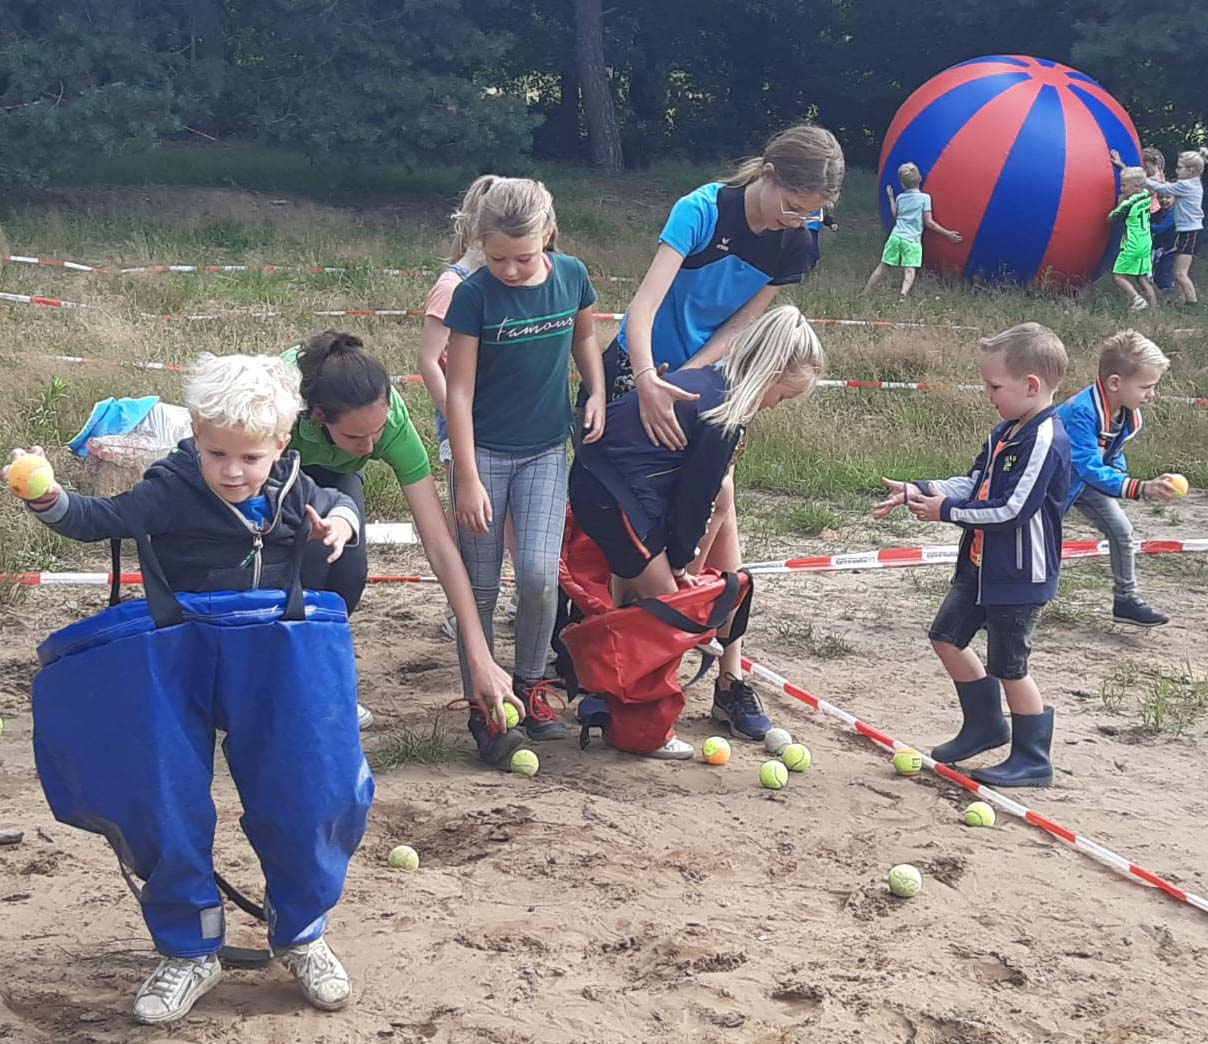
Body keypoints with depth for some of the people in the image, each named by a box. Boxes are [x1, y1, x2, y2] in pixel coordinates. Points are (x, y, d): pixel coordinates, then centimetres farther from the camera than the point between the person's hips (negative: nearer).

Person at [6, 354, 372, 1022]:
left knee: (306, 797, -2)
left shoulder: (293, 492, 0)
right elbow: (100, 519, -22)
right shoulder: (172, 493, -12)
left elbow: (340, 505, 20)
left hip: (273, 674, 2)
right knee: (163, 804, -7)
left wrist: (340, 522, -3)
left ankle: (300, 934, 22)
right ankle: (189, 951, 11)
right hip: (186, 673, -2)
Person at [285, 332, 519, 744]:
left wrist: (481, 660, -38)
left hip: (335, 471, 2)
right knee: (309, 561, -26)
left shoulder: (392, 420, -37)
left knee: (350, 569, -20)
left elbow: (441, 549, -35)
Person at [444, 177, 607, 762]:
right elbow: (460, 390, -13)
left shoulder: (571, 276, -5)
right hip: (484, 452, -2)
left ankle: (530, 687, 13)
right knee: (480, 587, 2)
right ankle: (483, 706, 14)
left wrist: (597, 394, 2)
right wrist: (467, 480, -15)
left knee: (539, 575, -9)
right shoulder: (474, 295, -15)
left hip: (546, 451, 2)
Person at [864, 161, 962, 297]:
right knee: (910, 270, -14)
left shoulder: (900, 197, 11)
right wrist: (948, 234, 2)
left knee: (882, 266, 12)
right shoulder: (925, 198, 0)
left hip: (895, 236, 4)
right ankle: (903, 294, -37)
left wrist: (890, 197, 30)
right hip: (912, 240, -4)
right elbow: (929, 223, -3)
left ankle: (865, 293, 17)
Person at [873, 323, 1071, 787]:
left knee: (1008, 665, 2)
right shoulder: (1008, 432, 6)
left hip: (1020, 575, -10)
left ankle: (1033, 760, 18)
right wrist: (918, 491, 0)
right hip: (983, 565, 10)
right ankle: (985, 725, 33)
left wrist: (945, 511, -17)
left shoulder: (1045, 440, -24)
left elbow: (1012, 510, -26)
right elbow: (975, 484, 12)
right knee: (948, 635, 18)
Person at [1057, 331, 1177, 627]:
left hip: (1088, 480, 7)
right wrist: (1140, 489, -51)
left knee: (1121, 530, 2)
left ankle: (1126, 600, 12)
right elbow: (1090, 469, -43)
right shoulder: (1080, 413, -39)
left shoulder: (1128, 416, -12)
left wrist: (1121, 478, -10)